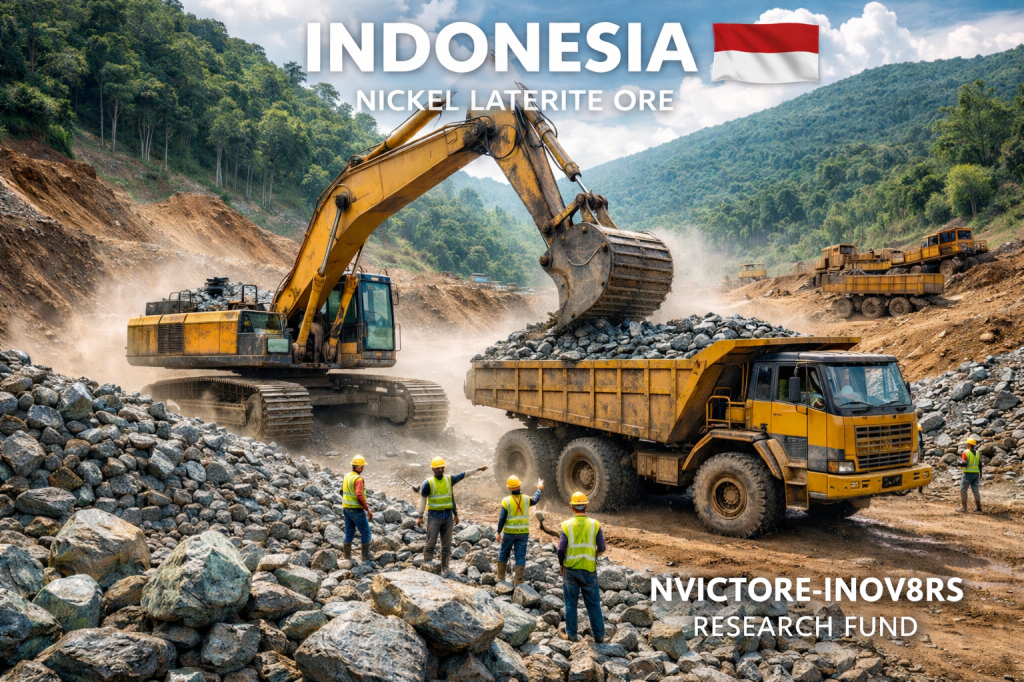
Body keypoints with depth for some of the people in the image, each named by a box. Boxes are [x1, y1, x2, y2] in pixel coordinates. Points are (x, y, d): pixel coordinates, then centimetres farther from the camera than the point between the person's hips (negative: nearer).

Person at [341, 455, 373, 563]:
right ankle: (366, 556, 5)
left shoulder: (347, 476, 7)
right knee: (366, 532, 2)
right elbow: (360, 496, -28)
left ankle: (347, 556, 17)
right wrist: (368, 509, -21)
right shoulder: (358, 479, -20)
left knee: (349, 533, 14)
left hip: (346, 508, 8)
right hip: (357, 510, -8)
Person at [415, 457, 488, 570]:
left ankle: (445, 568, 15)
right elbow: (422, 500, -4)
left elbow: (463, 475, 11)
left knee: (447, 544, 8)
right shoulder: (428, 483, -5)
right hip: (434, 516, -5)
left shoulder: (450, 479, 8)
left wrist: (478, 469, 6)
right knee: (431, 542, -8)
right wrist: (420, 516, -6)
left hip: (448, 516, 5)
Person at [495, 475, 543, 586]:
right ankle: (518, 580, 8)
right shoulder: (526, 500, -5)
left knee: (504, 553, 16)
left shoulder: (506, 501, -12)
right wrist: (539, 489, 35)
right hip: (523, 532, 1)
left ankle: (500, 576, 24)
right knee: (520, 556, 7)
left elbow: (502, 519, -11)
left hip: (509, 532, -1)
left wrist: (499, 533, -3)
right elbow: (535, 499, 18)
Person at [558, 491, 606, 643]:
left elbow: (561, 549, -9)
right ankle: (599, 635, 14)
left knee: (571, 603, 11)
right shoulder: (594, 524, -5)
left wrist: (561, 565, 7)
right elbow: (601, 548, -4)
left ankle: (571, 634, 19)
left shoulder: (566, 525, -7)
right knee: (593, 604, 10)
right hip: (589, 570, 0)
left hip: (570, 569, 0)